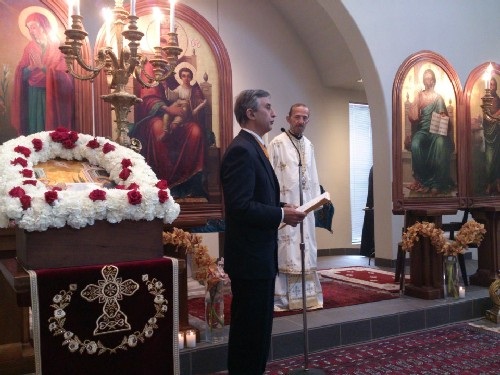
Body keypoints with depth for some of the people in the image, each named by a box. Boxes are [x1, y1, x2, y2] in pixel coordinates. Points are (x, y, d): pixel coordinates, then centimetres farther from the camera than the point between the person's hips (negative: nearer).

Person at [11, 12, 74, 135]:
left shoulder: (58, 47, -6)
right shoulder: (29, 48, 7)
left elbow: (62, 75, -13)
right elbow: (22, 75, 4)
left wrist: (42, 66, -20)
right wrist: (31, 67, -15)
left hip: (53, 96, -4)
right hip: (33, 96, 4)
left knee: (52, 127, -2)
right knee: (34, 127, 6)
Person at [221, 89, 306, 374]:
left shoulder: (253, 147, 15)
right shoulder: (241, 150, -18)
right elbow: (240, 206, -26)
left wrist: (281, 210, 4)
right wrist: (281, 215, -18)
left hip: (260, 253, 10)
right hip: (250, 255, -10)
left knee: (258, 325, 19)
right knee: (250, 327, 1)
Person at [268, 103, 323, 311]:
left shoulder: (309, 145, 14)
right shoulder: (277, 143, -7)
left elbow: (313, 176, 16)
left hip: (305, 206, 6)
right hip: (284, 204, -6)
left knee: (305, 251, 11)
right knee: (283, 251, -1)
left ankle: (305, 295, 22)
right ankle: (279, 298, 9)